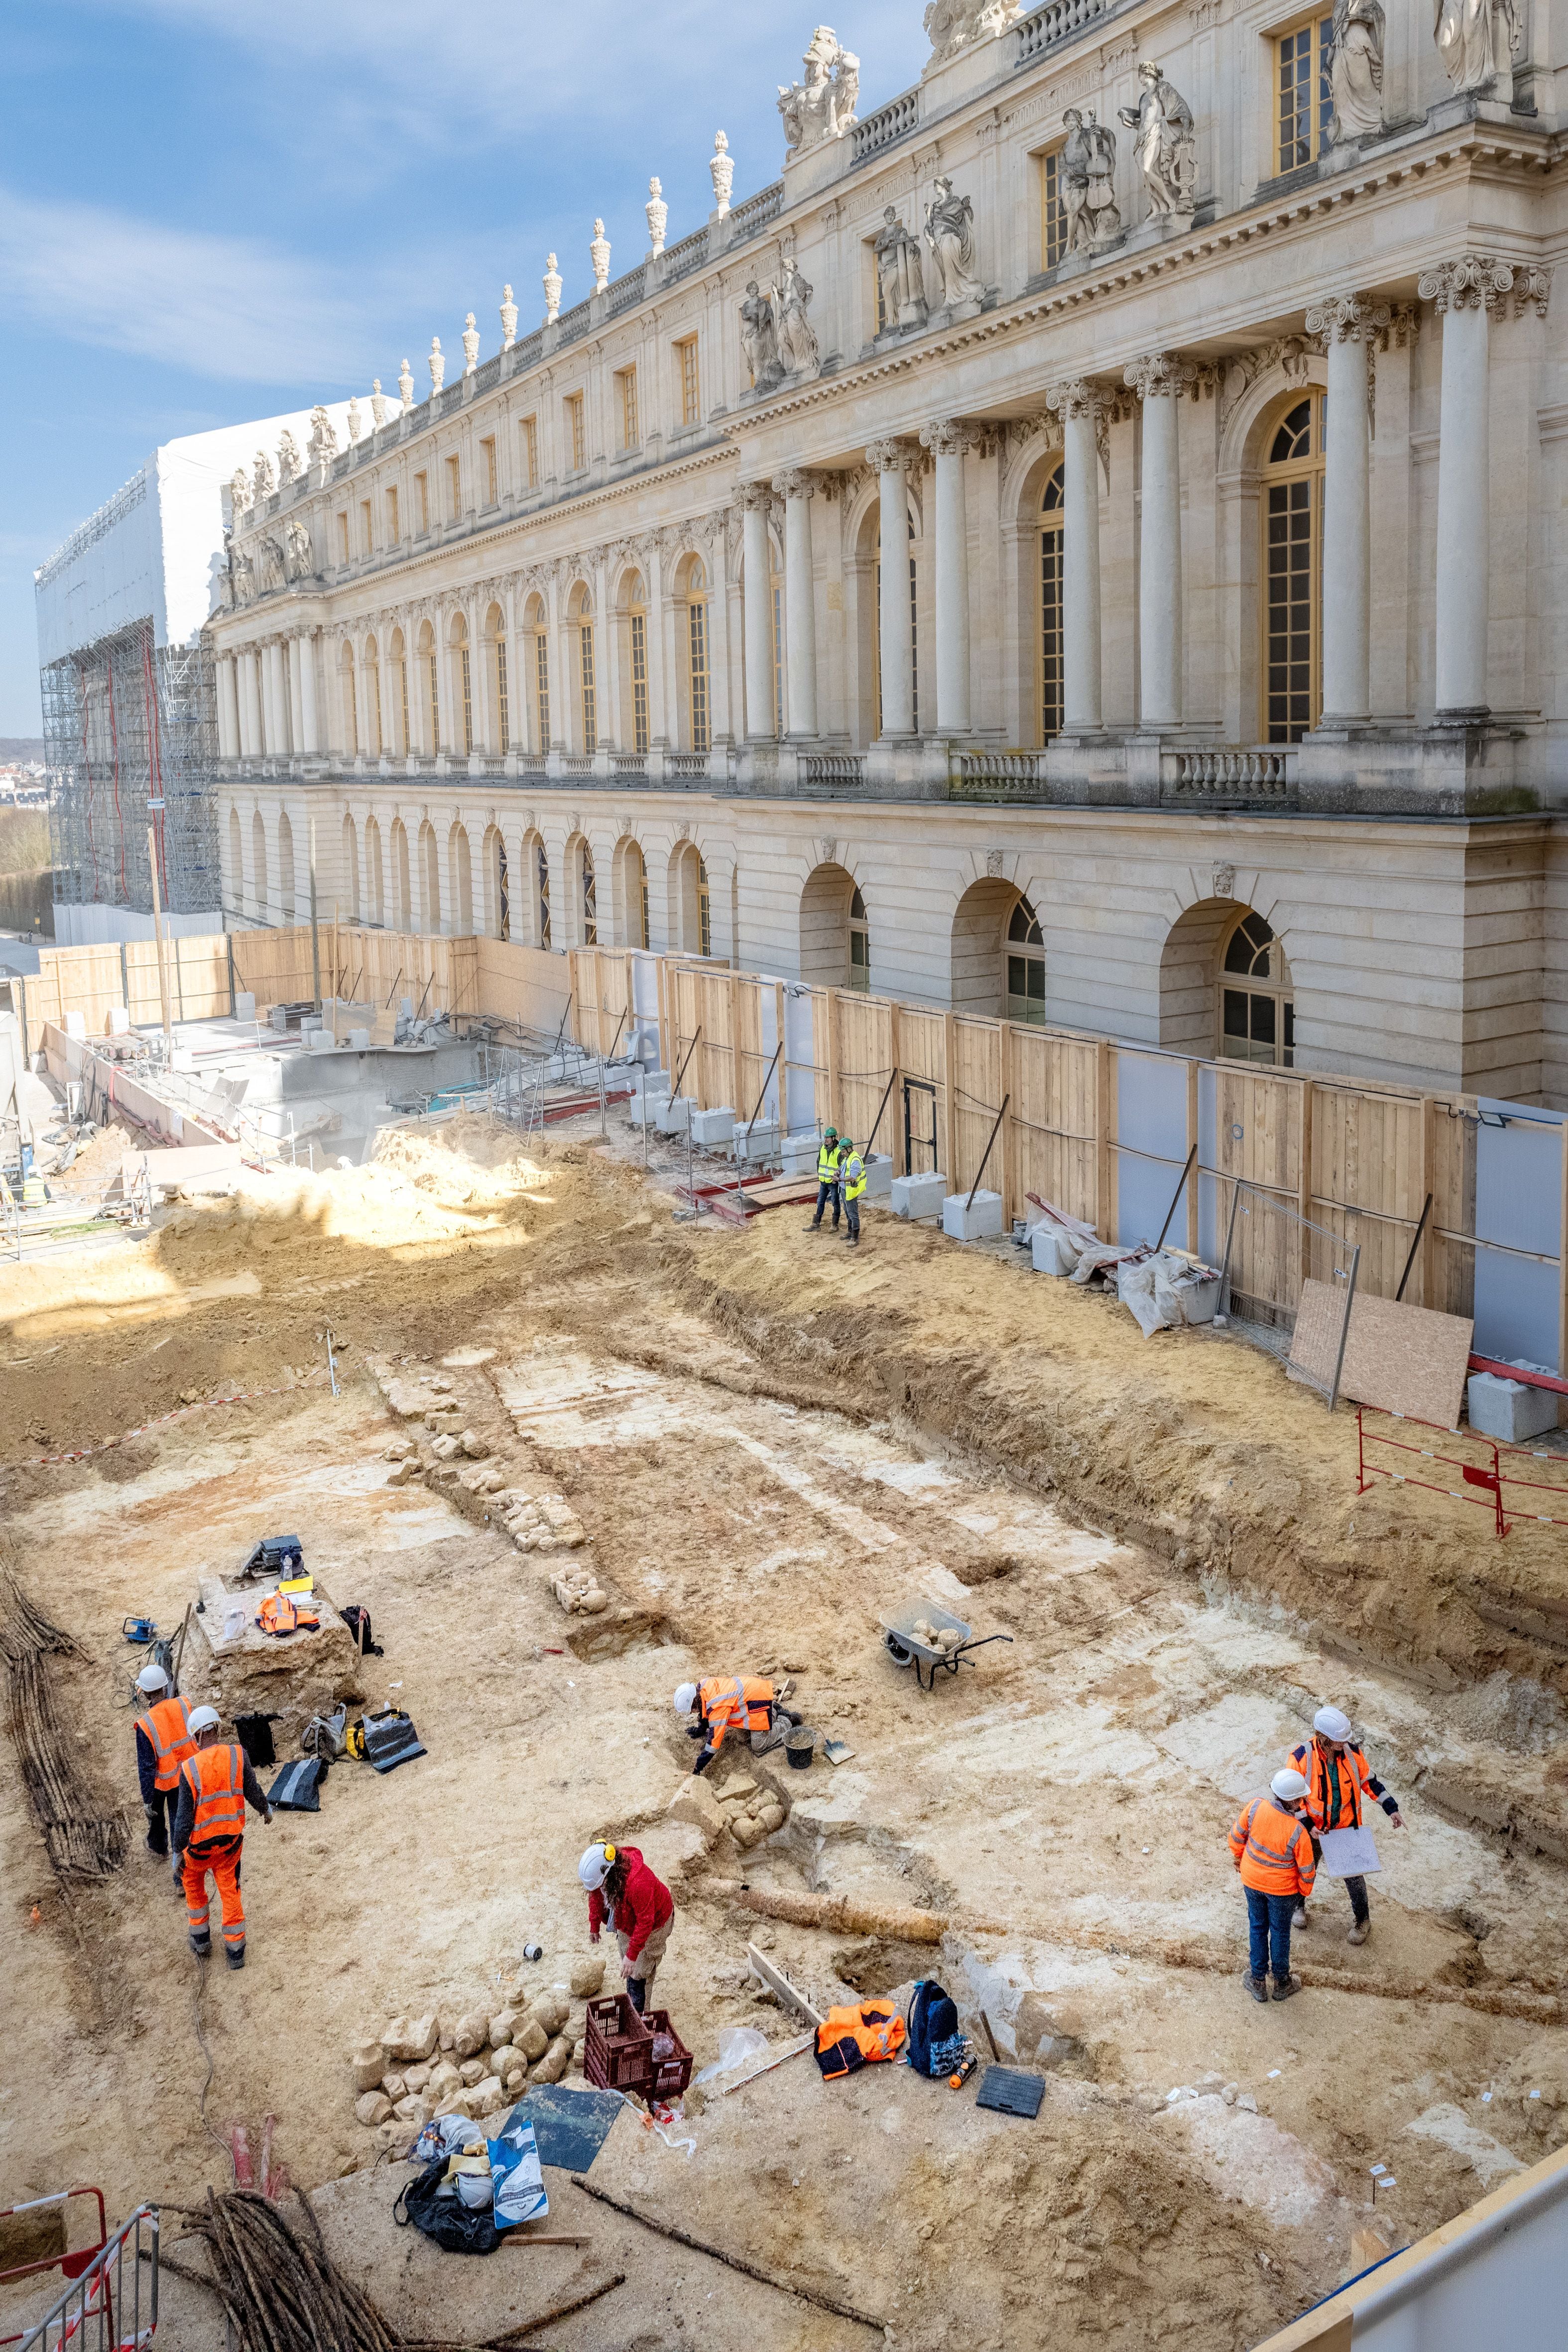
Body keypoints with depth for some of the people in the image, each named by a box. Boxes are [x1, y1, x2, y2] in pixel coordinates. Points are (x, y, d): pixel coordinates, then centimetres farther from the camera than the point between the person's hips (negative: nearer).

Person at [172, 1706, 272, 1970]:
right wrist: (265, 1809, 19)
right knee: (230, 1892, 18)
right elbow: (251, 1789, -2)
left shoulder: (190, 1768, -22)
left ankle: (201, 1942, 37)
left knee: (193, 1884, 27)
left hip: (200, 1844, -2)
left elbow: (185, 1816, -16)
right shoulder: (238, 1754, -15)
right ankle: (235, 1952, 25)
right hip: (231, 1839, 2)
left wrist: (179, 1851, -4)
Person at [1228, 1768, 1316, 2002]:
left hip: (1252, 1880, 3)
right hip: (1282, 1889, -3)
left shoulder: (1255, 1807, -24)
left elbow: (1237, 1835, -7)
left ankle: (1259, 1983, 38)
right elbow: (1307, 1868, -17)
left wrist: (1238, 1856, 14)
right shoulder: (1298, 1832, -32)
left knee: (1258, 1928, 23)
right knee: (1280, 1933, 20)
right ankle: (1282, 1984, 41)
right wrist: (1305, 1890, 5)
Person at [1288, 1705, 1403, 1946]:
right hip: (1314, 1830, -1)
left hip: (1347, 1827, 1)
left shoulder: (1353, 1752, -18)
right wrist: (1307, 1824, -23)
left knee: (1354, 1875, 12)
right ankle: (1298, 1906, 50)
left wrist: (1391, 1808, -3)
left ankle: (1362, 1921, 37)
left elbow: (1369, 1781, -2)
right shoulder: (1302, 1757, -26)